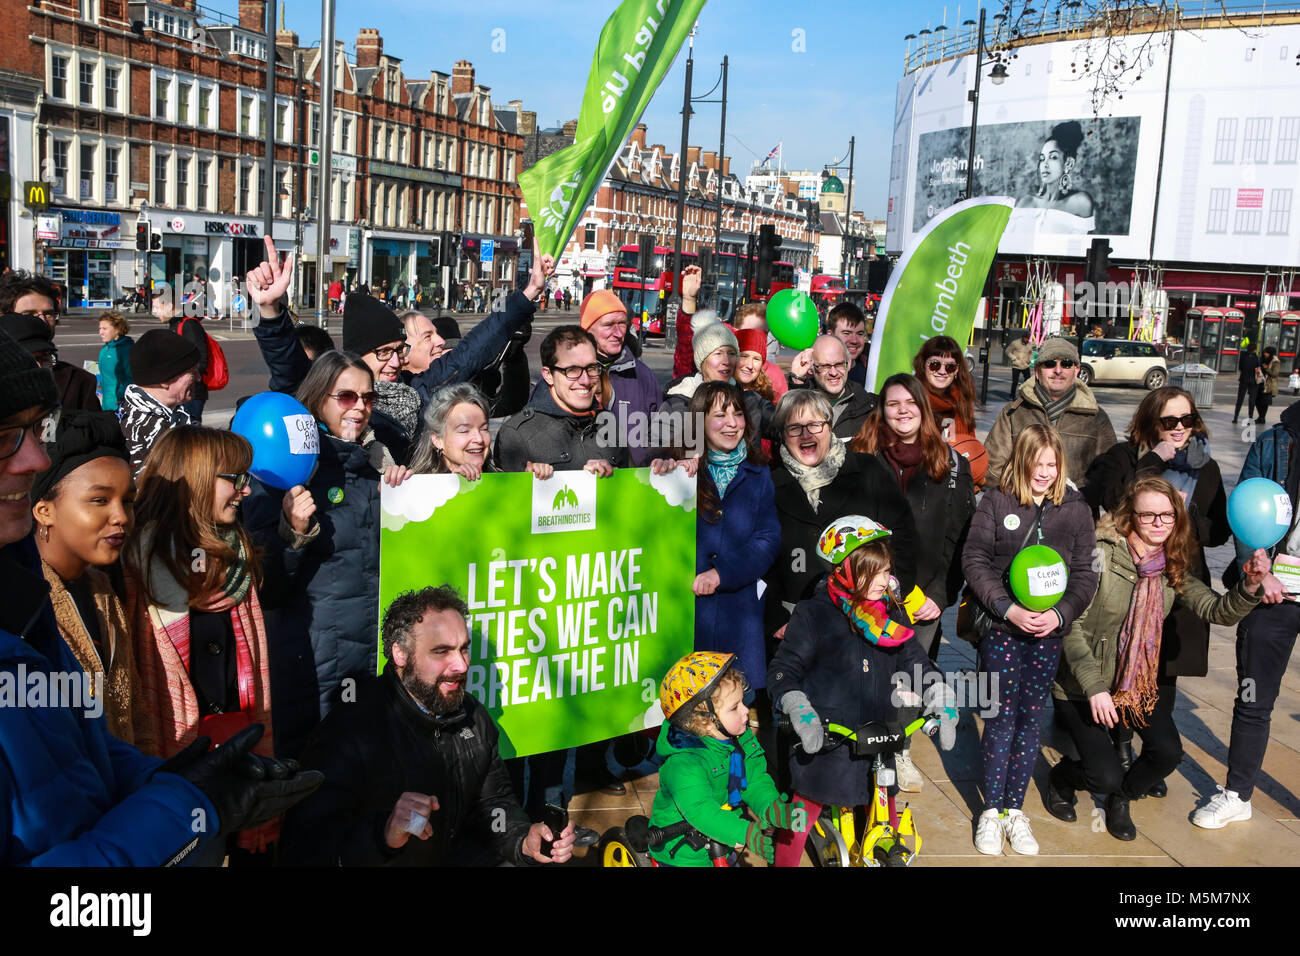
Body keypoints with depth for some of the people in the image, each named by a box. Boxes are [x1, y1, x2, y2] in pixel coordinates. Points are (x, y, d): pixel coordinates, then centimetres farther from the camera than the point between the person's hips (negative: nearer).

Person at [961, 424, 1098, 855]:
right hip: (1002, 626, -2)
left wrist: (1060, 613, -12)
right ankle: (991, 811, 12)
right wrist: (1007, 609, -15)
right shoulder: (995, 501, -1)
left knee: (1031, 719, 7)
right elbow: (974, 560, -5)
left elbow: (1085, 573, 4)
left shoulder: (1076, 508, 4)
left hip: (1049, 630, 2)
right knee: (1001, 717, 0)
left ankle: (1015, 810, 19)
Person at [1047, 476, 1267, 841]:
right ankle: (1062, 778, 23)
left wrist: (1249, 586, -32)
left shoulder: (1174, 568, 0)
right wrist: (1094, 687, -25)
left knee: (1168, 753, -16)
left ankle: (1121, 798, 18)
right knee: (1106, 777, -15)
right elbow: (1072, 626, -19)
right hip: (1083, 686, -5)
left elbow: (1216, 611, -12)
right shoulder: (1100, 555, -18)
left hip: (1142, 682, 5)